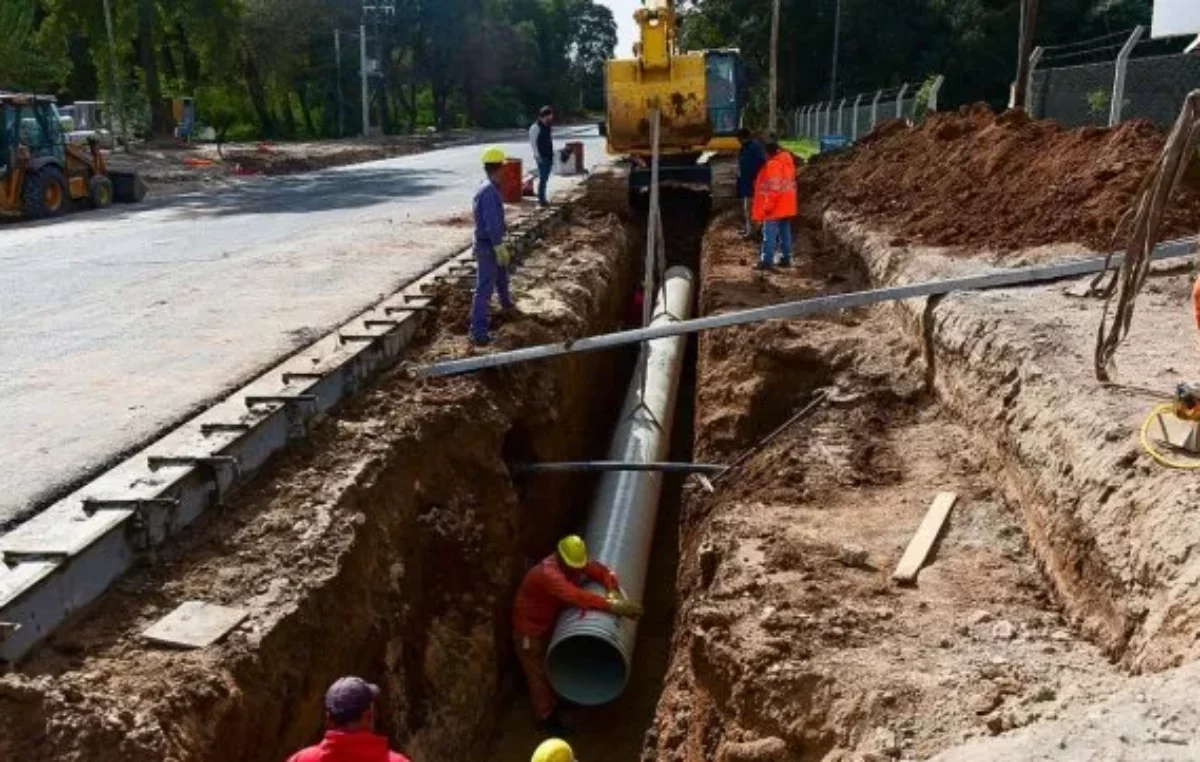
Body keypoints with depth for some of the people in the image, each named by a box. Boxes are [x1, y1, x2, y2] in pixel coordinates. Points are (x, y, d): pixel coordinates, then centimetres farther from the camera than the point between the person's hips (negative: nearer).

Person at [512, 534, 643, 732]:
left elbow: (603, 572, -9)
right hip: (531, 626, -8)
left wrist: (614, 592, -30)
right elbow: (578, 597, -51)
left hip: (552, 621, 8)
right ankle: (547, 717, 20)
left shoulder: (577, 564, -13)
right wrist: (613, 606, -55)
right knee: (540, 673, 5)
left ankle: (557, 700, 44)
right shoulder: (548, 573, -40)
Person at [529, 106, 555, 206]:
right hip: (542, 157, -8)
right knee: (542, 178, -9)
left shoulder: (547, 127, 14)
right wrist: (537, 155, -19)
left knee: (545, 178, 12)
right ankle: (541, 200, -5)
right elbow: (533, 142, -14)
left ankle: (543, 199, 20)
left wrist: (552, 154, 16)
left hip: (549, 156, 8)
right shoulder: (536, 127, -11)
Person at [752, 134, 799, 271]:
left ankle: (767, 261, -6)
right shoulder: (788, 161, 11)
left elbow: (773, 188, -23)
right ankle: (786, 258, 18)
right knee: (785, 233, 13)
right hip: (787, 205, 9)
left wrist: (767, 207, -18)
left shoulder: (772, 165, -18)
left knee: (770, 234, -6)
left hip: (775, 207, -9)